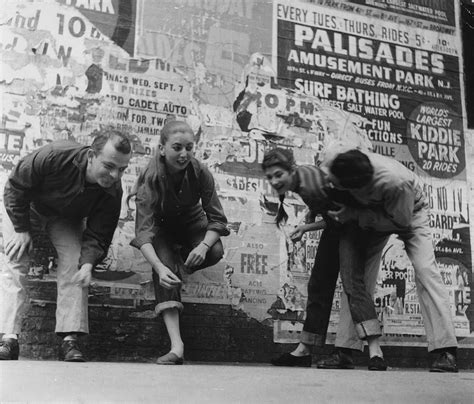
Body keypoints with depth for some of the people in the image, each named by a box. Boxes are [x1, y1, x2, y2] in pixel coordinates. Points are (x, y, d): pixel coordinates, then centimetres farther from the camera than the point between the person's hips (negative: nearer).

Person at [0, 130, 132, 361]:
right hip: (26, 208, -2)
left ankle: (70, 339, -17)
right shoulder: (55, 156, -39)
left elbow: (97, 235, -21)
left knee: (74, 264, -17)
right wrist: (21, 229, -23)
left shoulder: (112, 192, -28)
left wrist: (88, 263, -40)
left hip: (66, 220, 2)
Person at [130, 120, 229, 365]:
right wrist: (159, 267, -53)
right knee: (164, 265, -29)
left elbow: (217, 218, -20)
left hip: (191, 222, 2)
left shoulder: (200, 173, -24)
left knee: (215, 252, -28)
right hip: (161, 227, -1)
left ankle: (180, 263, 8)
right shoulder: (150, 178, -30)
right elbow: (144, 230, -36)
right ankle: (176, 346, -35)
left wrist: (204, 246, -41)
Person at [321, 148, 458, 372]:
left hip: (408, 212, -4)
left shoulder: (396, 183, -46)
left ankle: (445, 352, -19)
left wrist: (354, 215, -35)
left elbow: (400, 222, -31)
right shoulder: (334, 164, -33)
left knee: (425, 269, -21)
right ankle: (345, 350, -1)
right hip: (372, 213, 5)